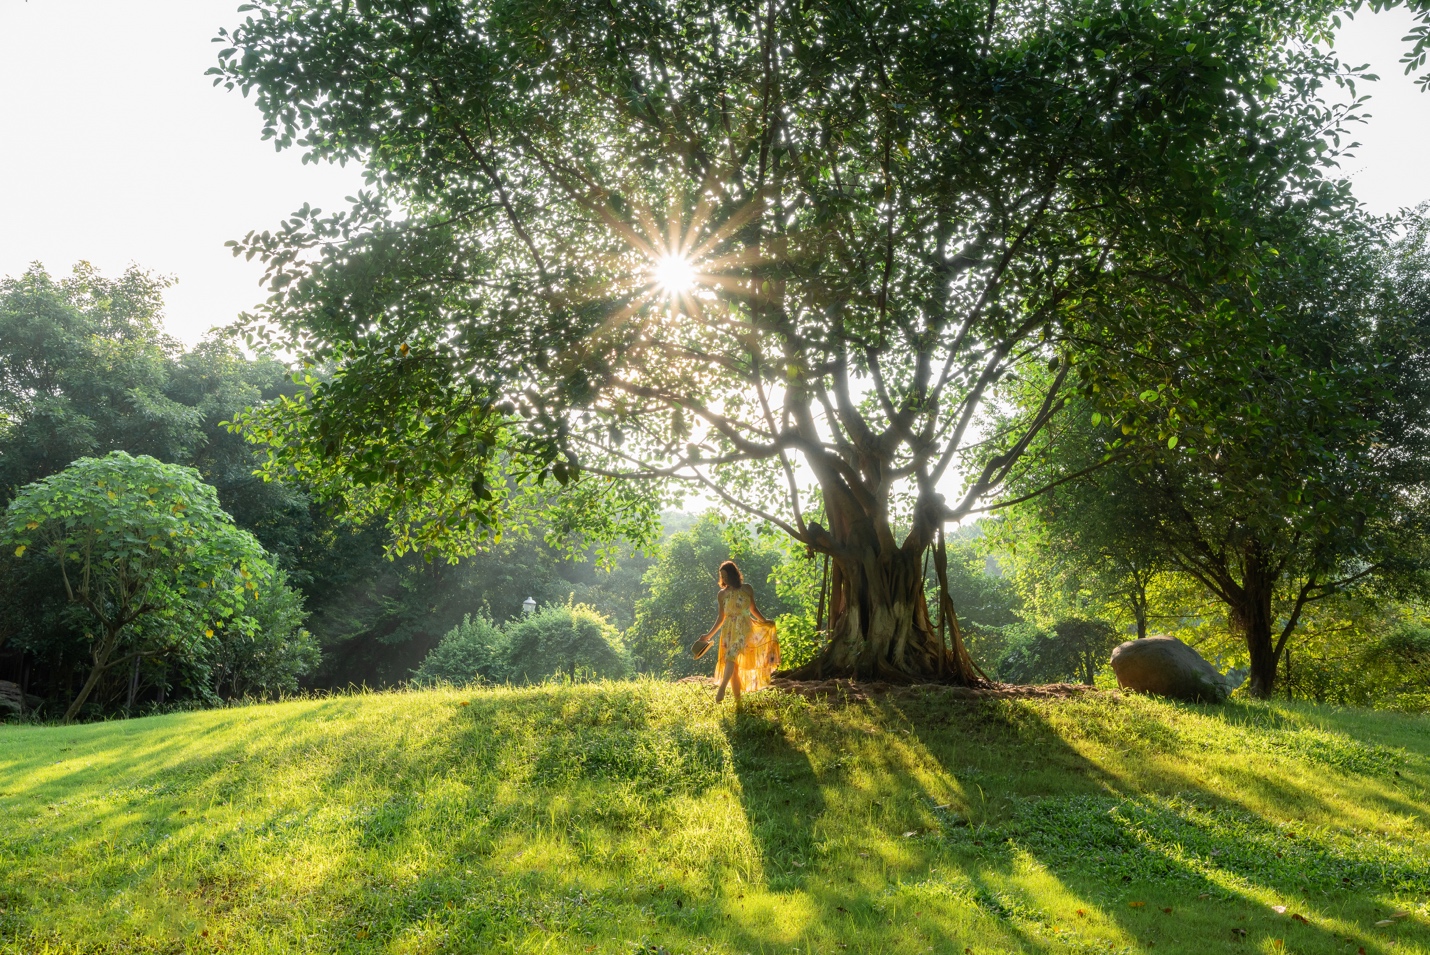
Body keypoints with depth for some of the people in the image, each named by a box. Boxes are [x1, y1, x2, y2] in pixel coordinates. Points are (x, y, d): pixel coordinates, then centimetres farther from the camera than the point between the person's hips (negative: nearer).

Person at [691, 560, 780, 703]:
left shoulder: (747, 589, 5)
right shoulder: (722, 594, 11)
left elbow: (753, 609, 15)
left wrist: (765, 622, 3)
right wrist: (709, 636, 12)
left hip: (743, 628, -3)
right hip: (728, 630, 3)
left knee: (731, 656, -26)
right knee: (734, 668, 1)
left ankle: (722, 688, -39)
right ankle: (737, 701, 4)